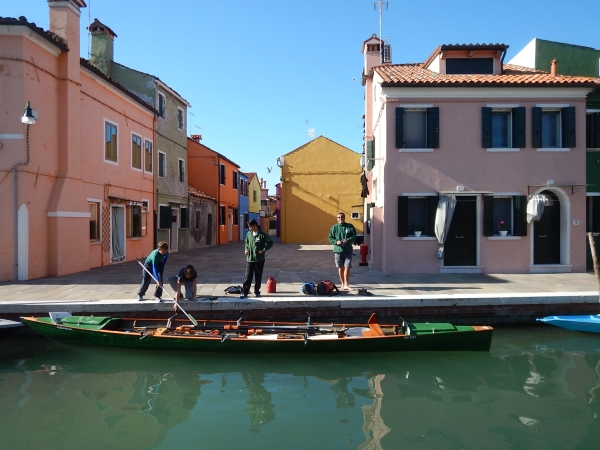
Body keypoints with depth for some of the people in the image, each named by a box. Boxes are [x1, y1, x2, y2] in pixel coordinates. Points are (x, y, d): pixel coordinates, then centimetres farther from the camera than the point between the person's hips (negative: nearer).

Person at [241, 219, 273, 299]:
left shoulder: (262, 234, -9)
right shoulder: (249, 234, 4)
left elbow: (270, 242, -6)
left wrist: (264, 250, -13)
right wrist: (246, 249, 3)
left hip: (259, 259, -2)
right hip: (249, 259, 2)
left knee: (258, 277, 8)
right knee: (248, 276, -1)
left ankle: (257, 291, 21)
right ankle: (244, 292, 2)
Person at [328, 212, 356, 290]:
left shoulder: (350, 226, 3)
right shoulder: (334, 227, 4)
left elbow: (354, 236, 1)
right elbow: (330, 238, 5)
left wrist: (348, 240, -17)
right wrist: (336, 241, -14)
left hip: (348, 250, -1)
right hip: (338, 250, 1)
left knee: (347, 267, -9)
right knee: (340, 268, 9)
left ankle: (346, 284, -5)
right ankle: (343, 284, 22)